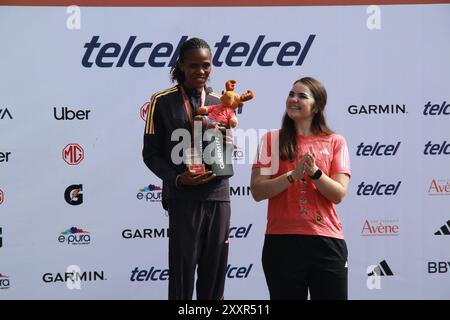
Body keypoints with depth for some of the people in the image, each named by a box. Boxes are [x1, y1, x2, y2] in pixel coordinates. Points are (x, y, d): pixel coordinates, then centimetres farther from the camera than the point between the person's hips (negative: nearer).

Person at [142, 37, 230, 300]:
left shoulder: (220, 103, 11)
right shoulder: (163, 101, 0)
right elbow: (151, 154, -2)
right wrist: (177, 178, -17)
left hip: (218, 196, 4)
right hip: (184, 199, -4)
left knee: (215, 273, 7)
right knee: (182, 272, -1)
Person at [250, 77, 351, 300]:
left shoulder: (335, 142, 6)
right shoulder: (272, 139, 6)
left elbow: (338, 194, -2)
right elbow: (257, 192, -3)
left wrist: (315, 172, -18)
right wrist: (293, 175, -16)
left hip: (326, 240, 0)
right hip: (282, 240, 0)